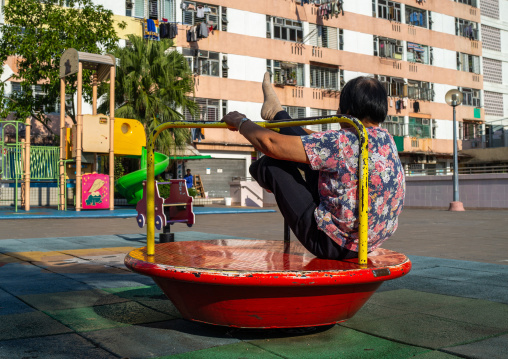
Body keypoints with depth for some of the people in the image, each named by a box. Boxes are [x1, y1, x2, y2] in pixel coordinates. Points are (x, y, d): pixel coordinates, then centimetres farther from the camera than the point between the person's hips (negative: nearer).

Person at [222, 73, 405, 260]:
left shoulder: (344, 143, -26)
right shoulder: (386, 139, 1)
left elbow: (271, 144, -19)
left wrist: (241, 122, 2)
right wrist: (287, 126, 33)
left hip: (333, 245, -8)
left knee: (271, 163, 5)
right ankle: (277, 115, 39)